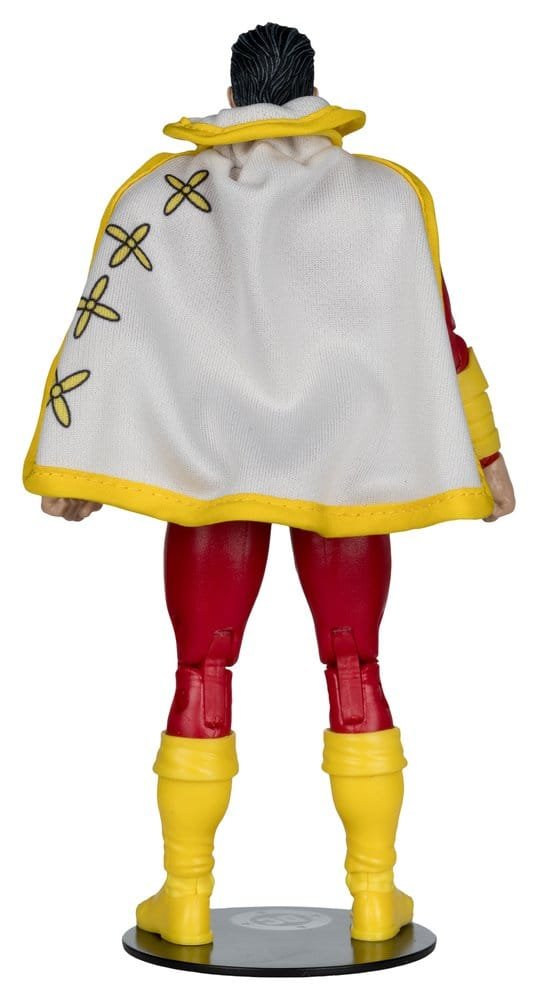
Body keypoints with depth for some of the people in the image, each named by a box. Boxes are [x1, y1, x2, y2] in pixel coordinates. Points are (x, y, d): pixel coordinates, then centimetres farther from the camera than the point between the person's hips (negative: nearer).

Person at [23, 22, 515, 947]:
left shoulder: (159, 195, 2)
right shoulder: (385, 194, -1)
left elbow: (99, 330, 0)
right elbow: (437, 339, -3)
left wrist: (66, 464, 4)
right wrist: (483, 454, 4)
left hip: (208, 463, 0)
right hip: (343, 463, 0)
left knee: (201, 678, 6)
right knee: (354, 672, 8)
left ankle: (185, 904, 11)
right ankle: (374, 901, 12)